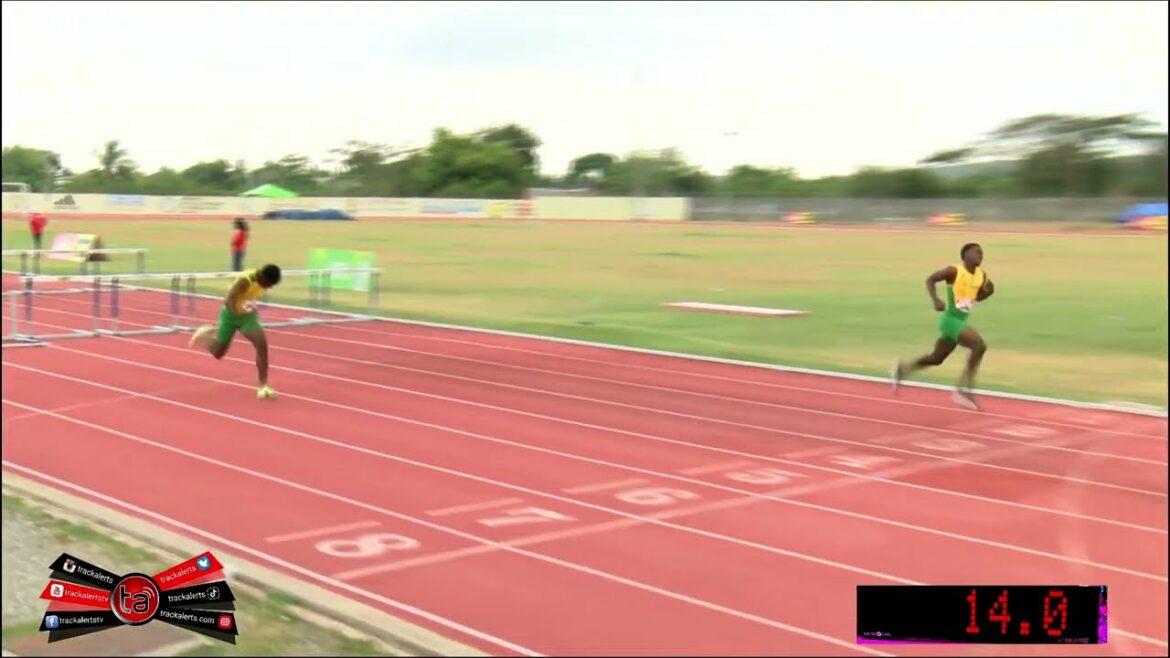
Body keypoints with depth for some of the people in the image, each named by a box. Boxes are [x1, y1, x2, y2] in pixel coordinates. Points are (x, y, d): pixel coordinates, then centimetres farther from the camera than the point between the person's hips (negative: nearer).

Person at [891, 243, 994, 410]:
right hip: (951, 320, -8)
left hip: (962, 321, 8)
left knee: (936, 359, 19)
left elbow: (978, 296, 22)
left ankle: (902, 368, 41)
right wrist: (936, 300, -24)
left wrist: (988, 291, 1)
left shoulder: (981, 275, 5)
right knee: (980, 345, -24)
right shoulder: (954, 271, -15)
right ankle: (964, 390, -16)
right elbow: (930, 279, -11)